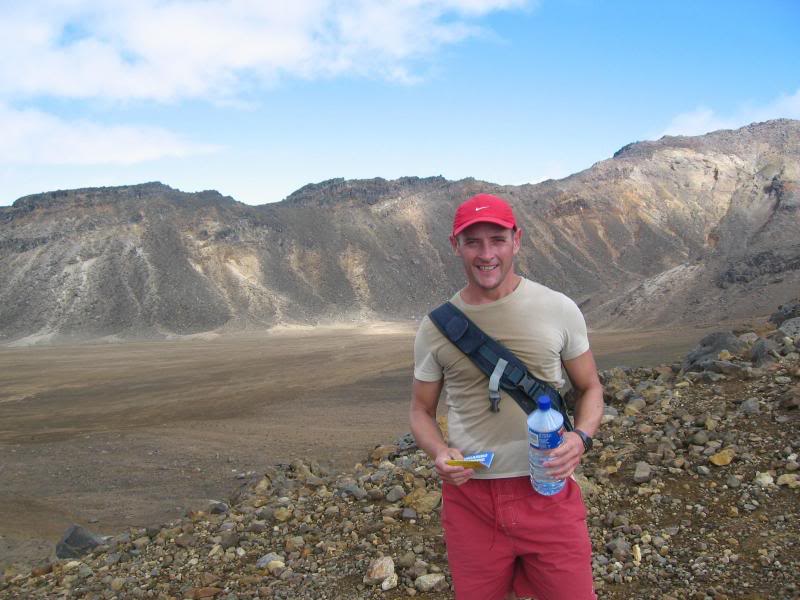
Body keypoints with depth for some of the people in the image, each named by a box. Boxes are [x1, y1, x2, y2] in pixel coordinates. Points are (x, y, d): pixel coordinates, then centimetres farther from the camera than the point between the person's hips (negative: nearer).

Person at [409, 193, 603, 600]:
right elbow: (421, 410, 9)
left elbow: (589, 388, 8)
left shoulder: (559, 309, -2)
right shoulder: (436, 326, 0)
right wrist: (439, 453, -12)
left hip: (548, 491, -1)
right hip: (469, 496, 1)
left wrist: (581, 437, -13)